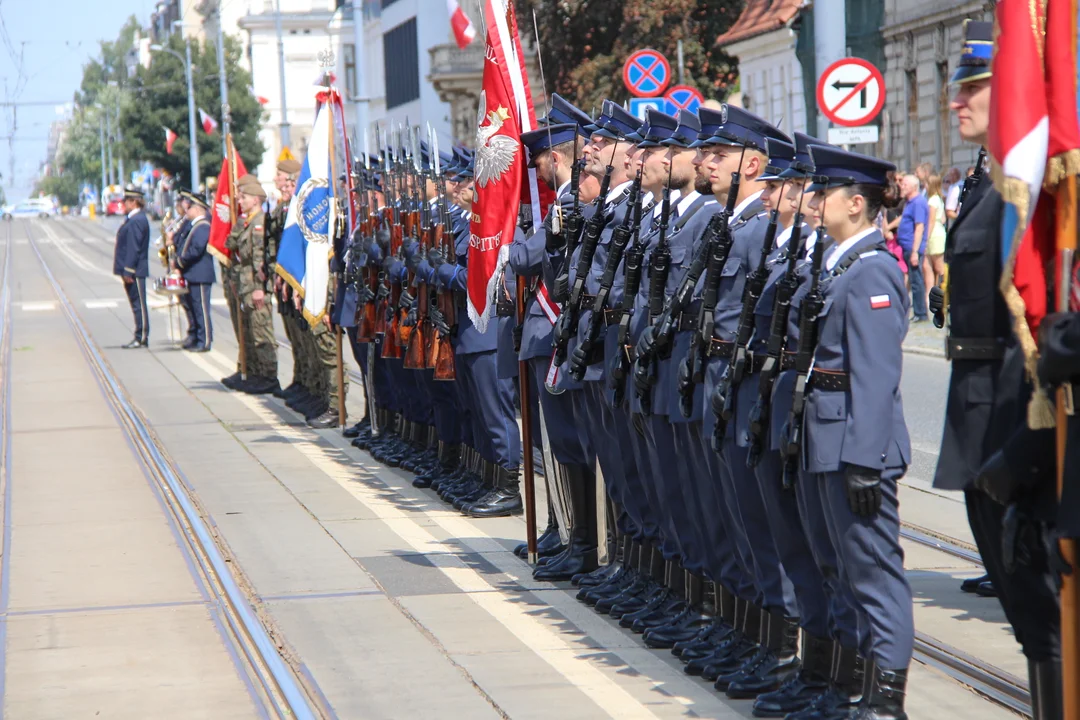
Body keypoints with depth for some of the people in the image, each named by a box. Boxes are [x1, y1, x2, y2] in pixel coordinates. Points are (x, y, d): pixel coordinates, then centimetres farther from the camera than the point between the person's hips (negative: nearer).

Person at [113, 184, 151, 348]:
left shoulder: (136, 221, -17)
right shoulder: (133, 219, 16)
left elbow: (134, 248, -21)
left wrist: (128, 272, -21)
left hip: (134, 271, -10)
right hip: (132, 270, 10)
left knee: (139, 304, -5)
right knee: (137, 304, 12)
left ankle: (142, 338, -2)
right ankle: (140, 337, 16)